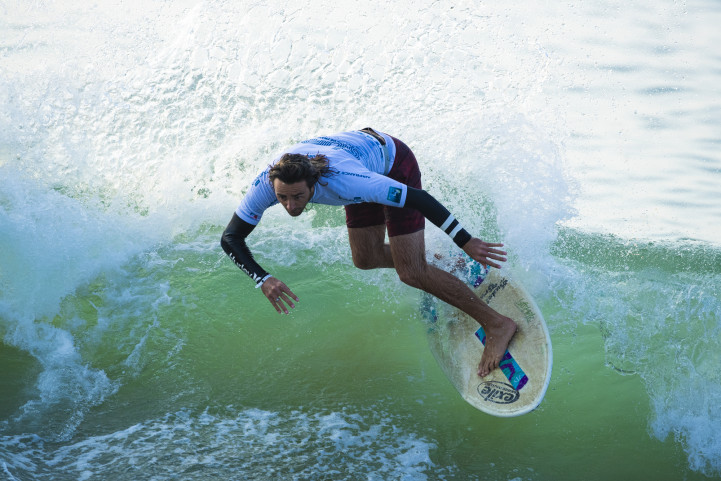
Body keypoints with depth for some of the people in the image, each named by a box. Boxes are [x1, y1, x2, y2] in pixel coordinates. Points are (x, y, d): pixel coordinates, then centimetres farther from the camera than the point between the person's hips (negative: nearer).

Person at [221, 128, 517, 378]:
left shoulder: (341, 180, -44)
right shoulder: (266, 184, -30)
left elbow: (418, 198, -39)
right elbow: (230, 239, -21)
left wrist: (465, 242, -36)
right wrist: (262, 279, -36)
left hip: (395, 163, -6)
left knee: (411, 274, -14)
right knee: (366, 258, 16)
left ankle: (497, 324, -5)